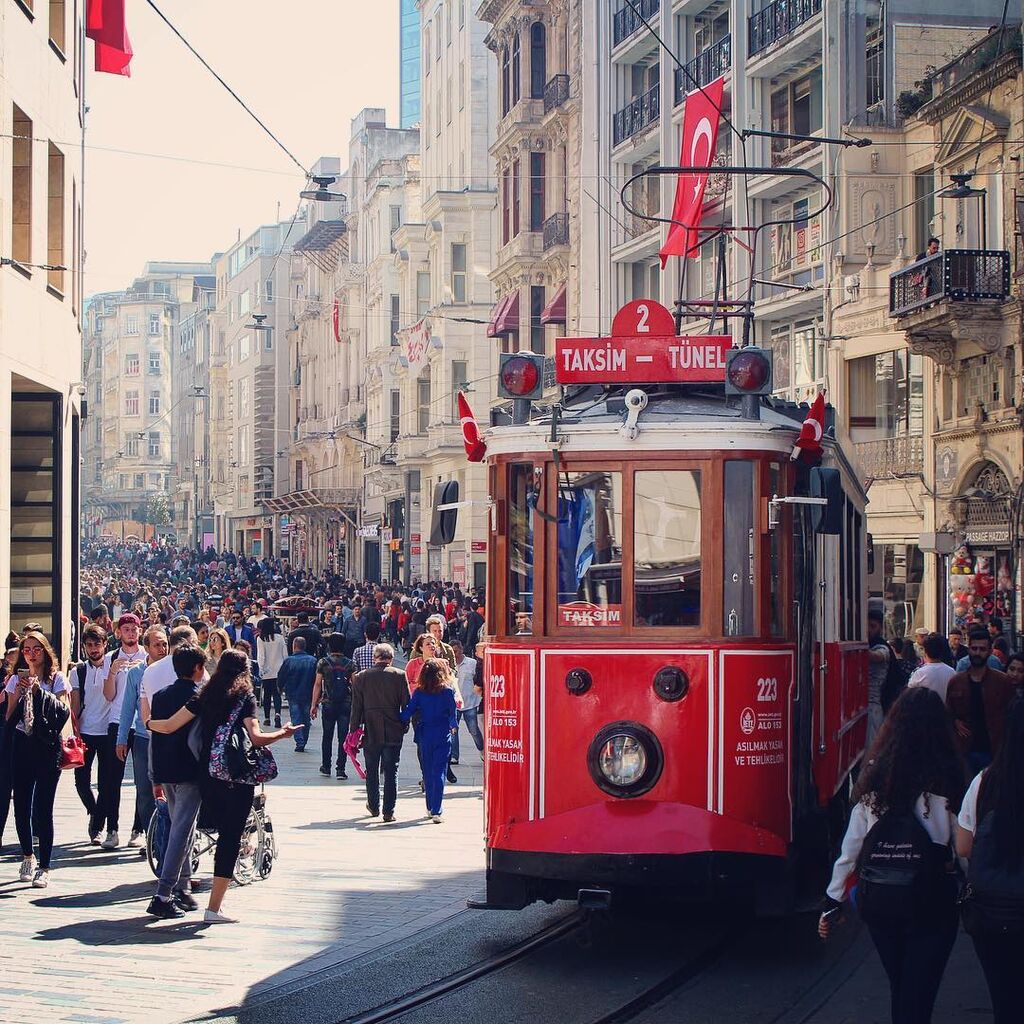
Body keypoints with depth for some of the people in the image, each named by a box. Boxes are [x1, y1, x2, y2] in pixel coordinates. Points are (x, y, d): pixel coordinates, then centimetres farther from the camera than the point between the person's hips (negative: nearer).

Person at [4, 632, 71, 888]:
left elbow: (63, 711, -10)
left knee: (42, 809, -8)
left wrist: (39, 690, -16)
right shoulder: (16, 680, 11)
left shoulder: (57, 679, 2)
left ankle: (44, 867, -4)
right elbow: (9, 718, 7)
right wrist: (19, 692, -8)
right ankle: (27, 857, 28)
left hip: (48, 748, -3)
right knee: (21, 807, 5)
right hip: (22, 746, 3)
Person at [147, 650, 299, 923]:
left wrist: (148, 723, 22)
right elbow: (256, 738, -17)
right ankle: (214, 908, -5)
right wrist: (283, 733, -2)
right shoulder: (245, 698, -5)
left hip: (207, 776, 5)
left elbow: (169, 726, 2)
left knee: (225, 834, 20)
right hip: (237, 778, -5)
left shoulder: (204, 697, 6)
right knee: (231, 838, -1)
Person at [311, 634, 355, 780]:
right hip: (346, 705, 0)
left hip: (328, 704, 0)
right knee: (343, 737, 1)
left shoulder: (323, 663, -2)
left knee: (327, 736, 13)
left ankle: (326, 767, 19)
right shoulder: (350, 664, 0)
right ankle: (340, 769, -2)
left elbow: (318, 684, -2)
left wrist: (314, 705, 3)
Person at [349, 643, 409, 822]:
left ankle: (374, 807, 26)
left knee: (372, 772, 15)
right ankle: (389, 812, 1)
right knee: (391, 772, 4)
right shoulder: (399, 676, -5)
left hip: (370, 732, 1)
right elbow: (407, 704, -2)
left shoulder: (360, 677, -2)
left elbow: (356, 708, 0)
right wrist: (404, 727, 10)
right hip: (393, 733, -1)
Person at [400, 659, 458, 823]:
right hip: (443, 736, -2)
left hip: (425, 736, 3)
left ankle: (430, 808, 26)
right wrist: (454, 726, 9)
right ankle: (436, 811, -12)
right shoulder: (447, 691, -6)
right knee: (439, 773, -4)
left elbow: (408, 712, -4)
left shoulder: (419, 692, 0)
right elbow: (453, 713, -4)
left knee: (427, 773, 15)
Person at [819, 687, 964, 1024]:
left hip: (877, 896, 4)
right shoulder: (947, 777, -11)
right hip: (930, 898, -4)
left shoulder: (876, 773, -1)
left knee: (899, 987, 22)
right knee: (918, 997, 1)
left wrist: (833, 900, 10)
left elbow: (852, 844, 3)